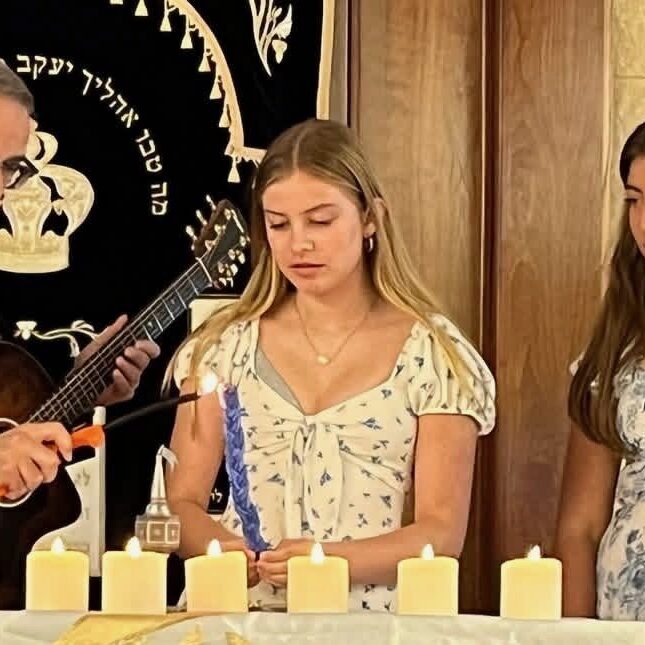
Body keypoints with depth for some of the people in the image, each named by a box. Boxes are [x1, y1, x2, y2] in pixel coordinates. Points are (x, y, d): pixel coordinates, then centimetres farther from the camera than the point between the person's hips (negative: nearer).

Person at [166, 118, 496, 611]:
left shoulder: (432, 354, 4)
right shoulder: (226, 346, 10)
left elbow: (443, 532, 0)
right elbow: (183, 502, 11)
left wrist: (333, 559, -17)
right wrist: (218, 548, -11)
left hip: (368, 612, -1)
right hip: (238, 608, 1)